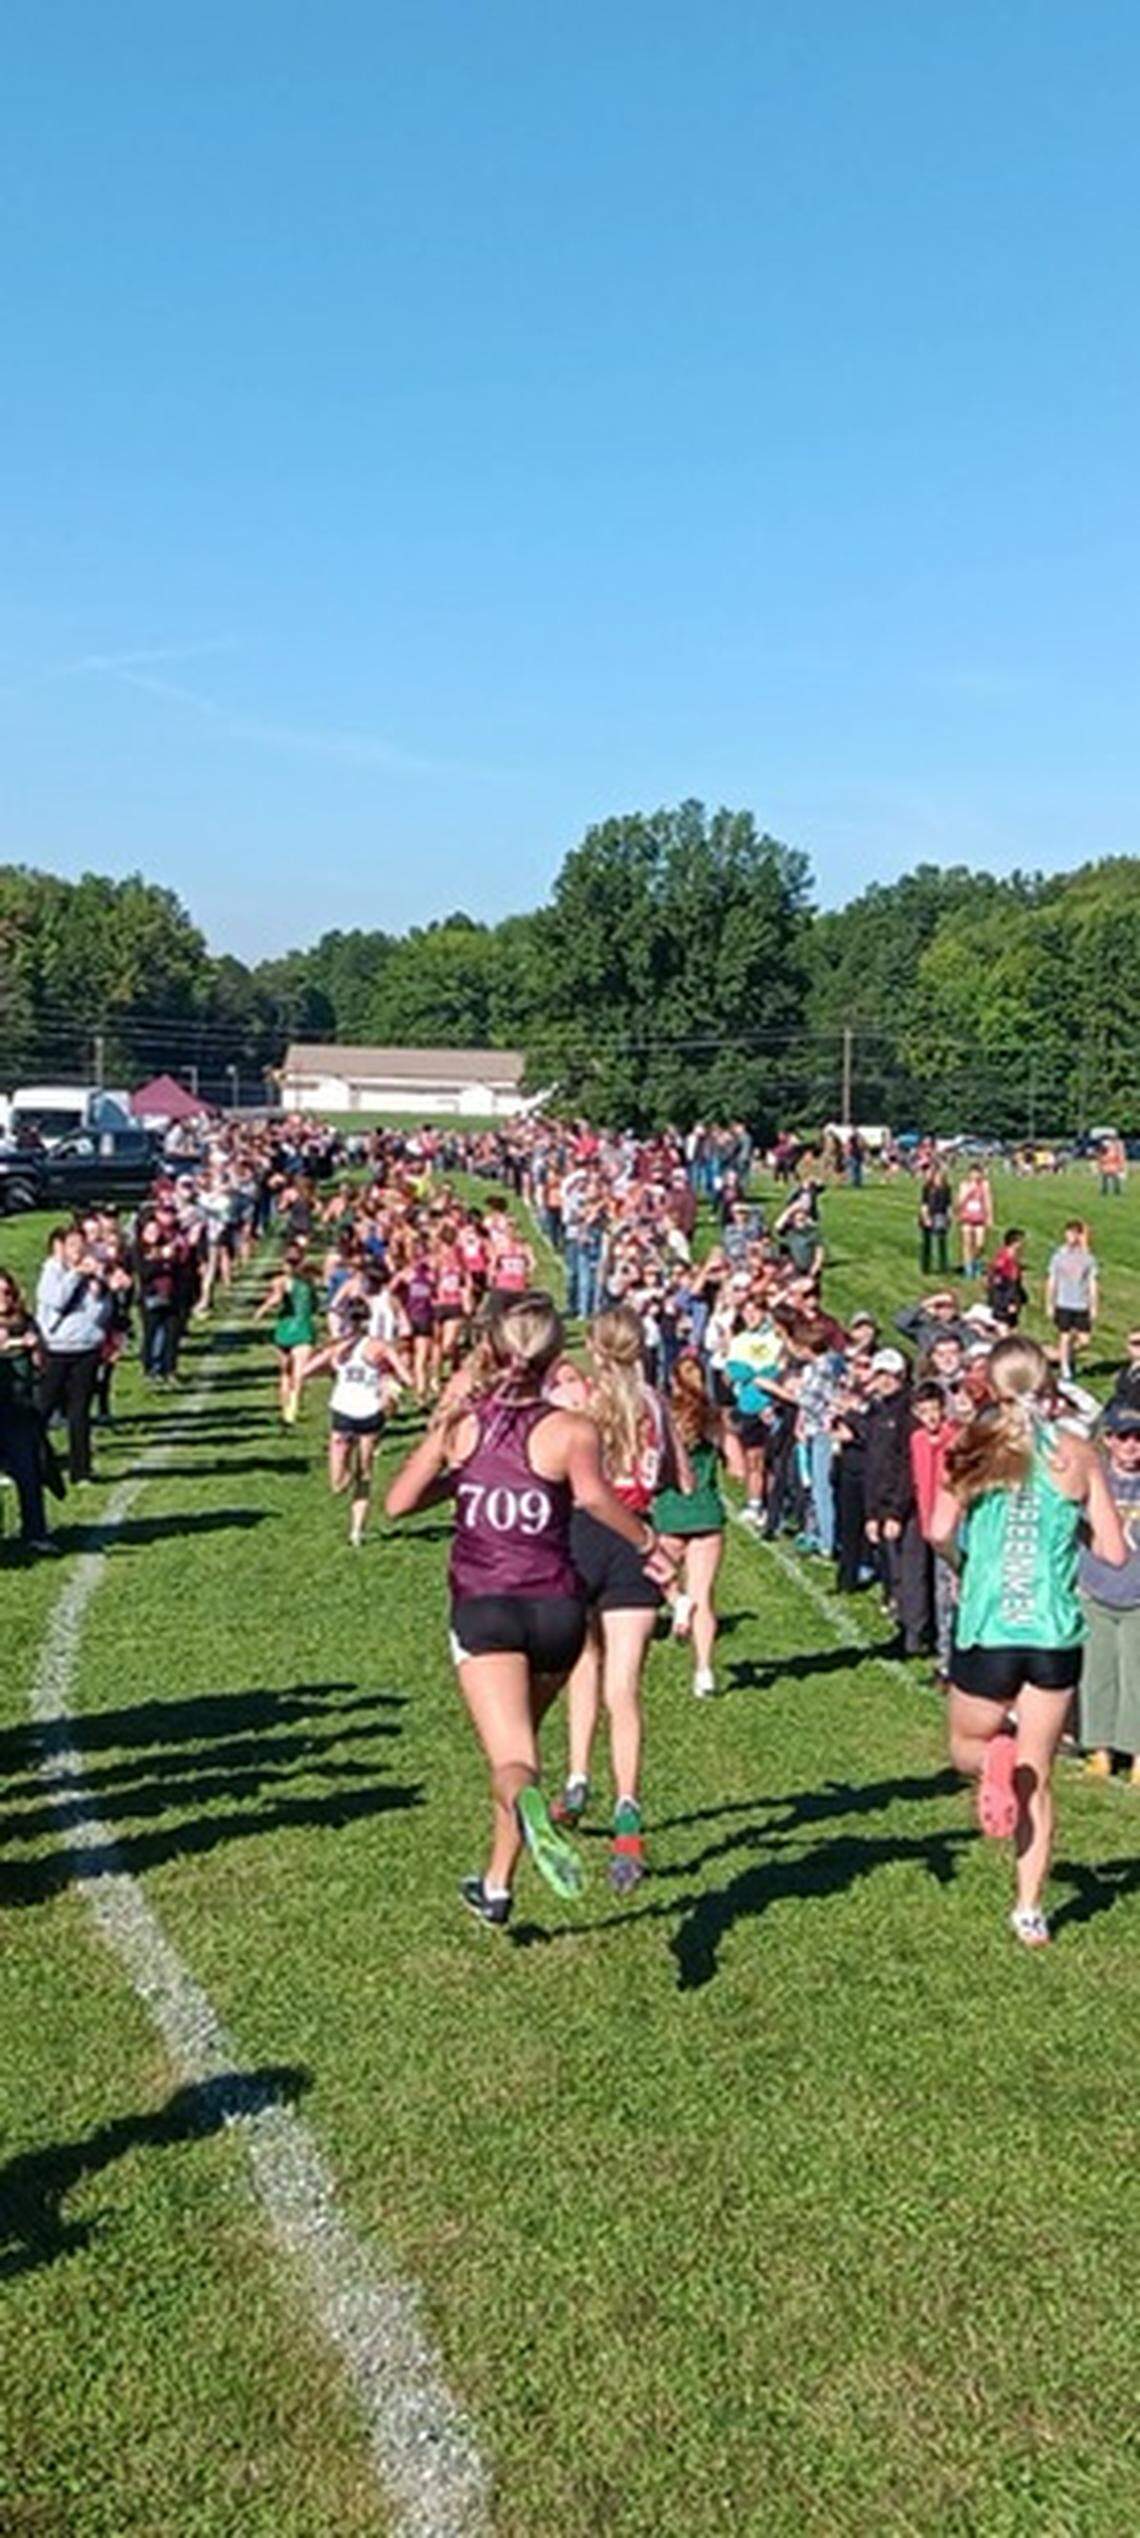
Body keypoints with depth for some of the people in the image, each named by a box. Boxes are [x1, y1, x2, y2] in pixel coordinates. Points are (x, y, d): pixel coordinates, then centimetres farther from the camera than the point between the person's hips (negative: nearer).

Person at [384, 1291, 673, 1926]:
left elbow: (399, 1500, 3)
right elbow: (592, 1493, -23)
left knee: (511, 1761, -9)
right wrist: (649, 1543, -9)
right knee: (521, 1737, 24)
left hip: (482, 1609, -1)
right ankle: (497, 1884, 34)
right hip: (556, 1608, 1)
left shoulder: (462, 1421, 3)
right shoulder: (572, 1429, -4)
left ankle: (530, 1803, -46)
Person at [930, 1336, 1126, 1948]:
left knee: (968, 1746, 22)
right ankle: (1029, 1909, 12)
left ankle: (995, 1760, -11)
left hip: (988, 1629, -2)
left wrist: (966, 1562, 5)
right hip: (1055, 1635, 2)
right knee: (1037, 1779, 15)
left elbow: (940, 1532, -17)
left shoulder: (974, 1451, -5)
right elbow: (1113, 1551, 0)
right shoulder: (1078, 1455, -1)